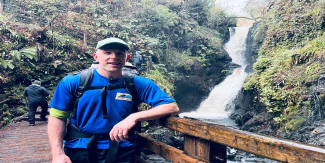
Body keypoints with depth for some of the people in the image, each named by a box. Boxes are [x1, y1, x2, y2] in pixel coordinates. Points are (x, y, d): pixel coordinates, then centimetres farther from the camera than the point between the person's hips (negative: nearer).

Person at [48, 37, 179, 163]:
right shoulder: (72, 83, 1)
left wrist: (134, 117, -19)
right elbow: (57, 117, 3)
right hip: (78, 151, 1)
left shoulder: (138, 85, -1)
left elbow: (172, 107, -6)